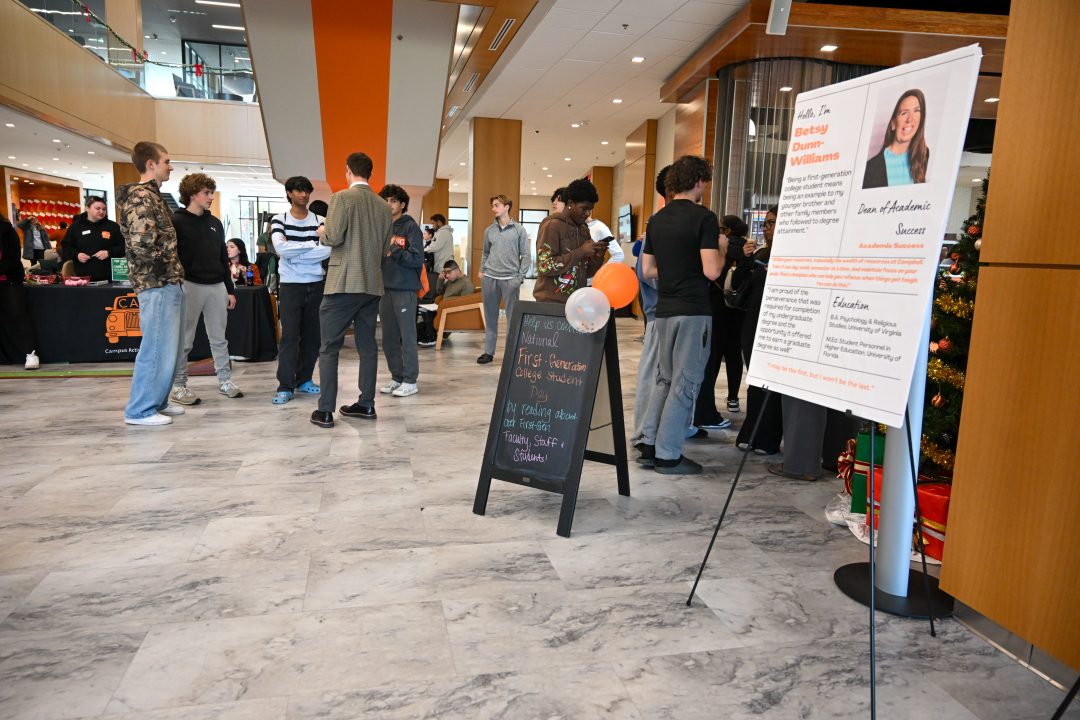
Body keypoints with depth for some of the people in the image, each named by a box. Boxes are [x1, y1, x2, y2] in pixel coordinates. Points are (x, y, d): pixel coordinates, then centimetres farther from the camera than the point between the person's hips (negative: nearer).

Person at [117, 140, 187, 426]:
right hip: (157, 284, -10)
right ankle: (140, 410, 4)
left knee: (167, 346, 15)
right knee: (157, 347, -5)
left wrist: (172, 271, 13)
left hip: (168, 283, 10)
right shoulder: (140, 197, -13)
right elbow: (142, 243, -25)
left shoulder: (152, 195, 18)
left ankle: (157, 401, 25)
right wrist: (162, 267, -10)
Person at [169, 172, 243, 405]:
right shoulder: (176, 221, -3)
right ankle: (178, 385, 9)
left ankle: (225, 381, 18)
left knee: (219, 338, 10)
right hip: (190, 286, -5)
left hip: (217, 286, 5)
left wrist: (230, 290, 15)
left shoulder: (215, 223, 15)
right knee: (184, 340, 1)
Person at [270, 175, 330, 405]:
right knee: (290, 336, -5)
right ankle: (285, 387, -1)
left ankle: (304, 380, 21)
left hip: (316, 285, 2)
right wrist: (313, 246, -12)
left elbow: (328, 250, -11)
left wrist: (294, 252, -14)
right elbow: (281, 248, -15)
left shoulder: (320, 221, 5)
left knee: (313, 335, 8)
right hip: (291, 285, -2)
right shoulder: (279, 220, 2)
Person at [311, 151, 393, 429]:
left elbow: (334, 237, -14)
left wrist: (323, 232, 7)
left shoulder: (342, 197, -7)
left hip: (344, 283, -5)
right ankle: (366, 404, 16)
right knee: (367, 345, 11)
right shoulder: (383, 206, 9)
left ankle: (325, 411, -1)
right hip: (372, 284, 6)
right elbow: (385, 248, 11)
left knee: (329, 347, 0)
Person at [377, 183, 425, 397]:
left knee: (407, 337, -2)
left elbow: (417, 259, -12)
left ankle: (410, 381, 5)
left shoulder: (411, 227, -3)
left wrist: (393, 251, -19)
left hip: (405, 289, -6)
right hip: (385, 288, 6)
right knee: (389, 338, 10)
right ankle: (396, 377, 20)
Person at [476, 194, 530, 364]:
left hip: (510, 279, -4)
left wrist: (520, 277, -7)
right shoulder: (489, 230, 11)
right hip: (489, 278, 4)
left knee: (512, 317, -1)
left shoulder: (519, 230, 0)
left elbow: (526, 255, -1)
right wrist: (481, 271, 8)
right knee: (490, 316, 9)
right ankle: (488, 351, 17)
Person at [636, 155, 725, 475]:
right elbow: (711, 271, -16)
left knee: (664, 378, 17)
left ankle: (649, 443, 18)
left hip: (664, 310, 7)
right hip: (693, 311, -6)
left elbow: (648, 269, 12)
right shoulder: (704, 217, -10)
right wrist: (721, 248, 3)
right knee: (685, 383, 1)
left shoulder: (657, 219, 10)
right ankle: (668, 455, 5)